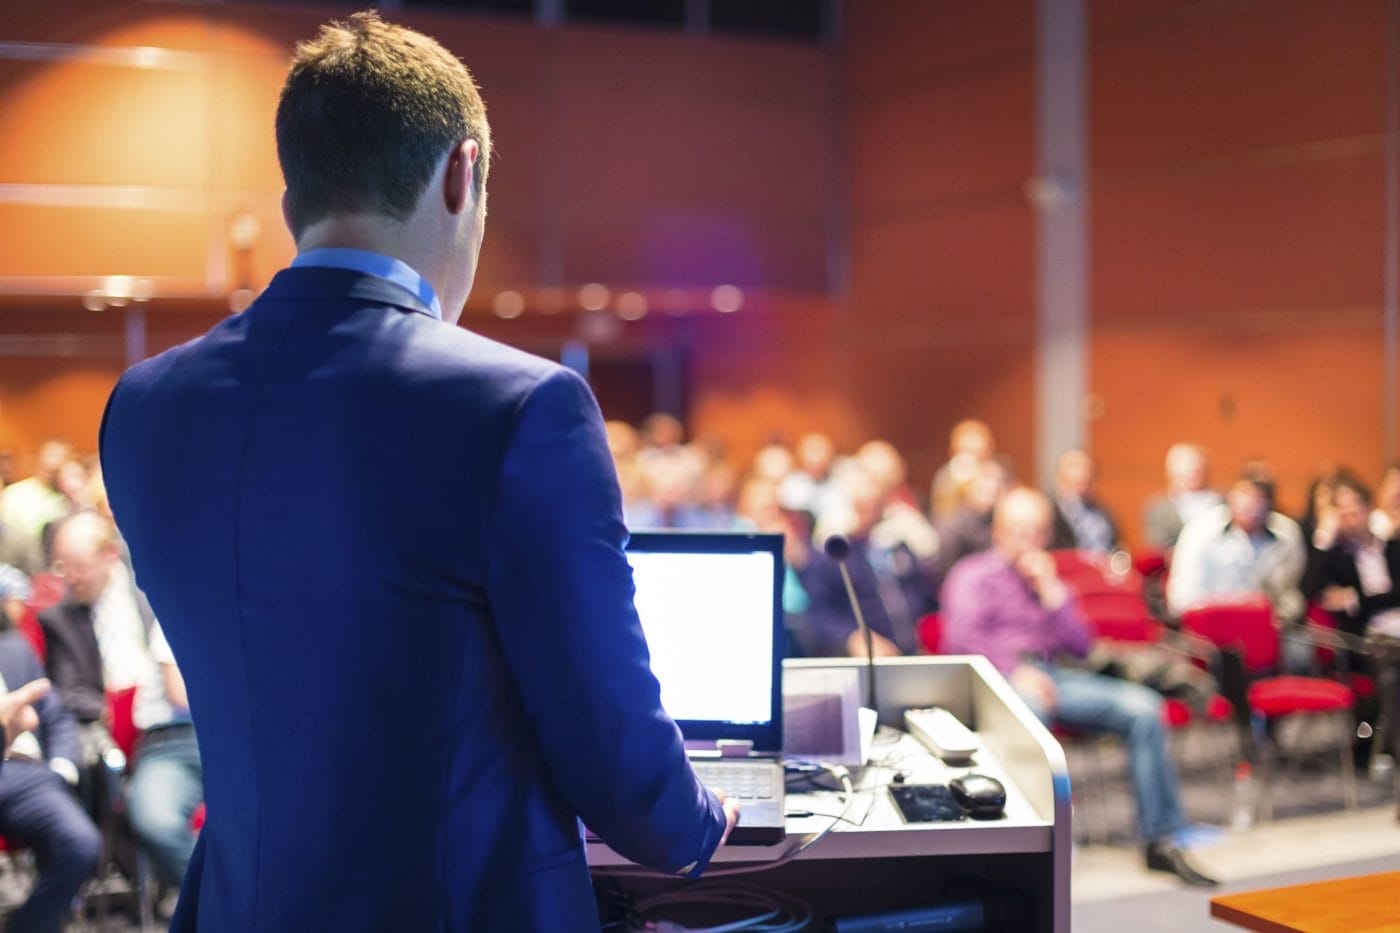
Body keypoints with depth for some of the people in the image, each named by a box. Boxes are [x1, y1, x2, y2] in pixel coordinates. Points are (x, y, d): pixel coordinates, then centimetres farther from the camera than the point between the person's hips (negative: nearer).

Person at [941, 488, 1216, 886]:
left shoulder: (1047, 580, 28)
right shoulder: (973, 575, 12)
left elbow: (1080, 645, 17)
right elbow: (961, 638, -6)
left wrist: (1050, 589, 7)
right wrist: (1015, 671, -18)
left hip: (1053, 675, 5)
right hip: (998, 678, -5)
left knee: (1143, 708, -18)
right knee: (1030, 709, -43)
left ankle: (1160, 841, -15)